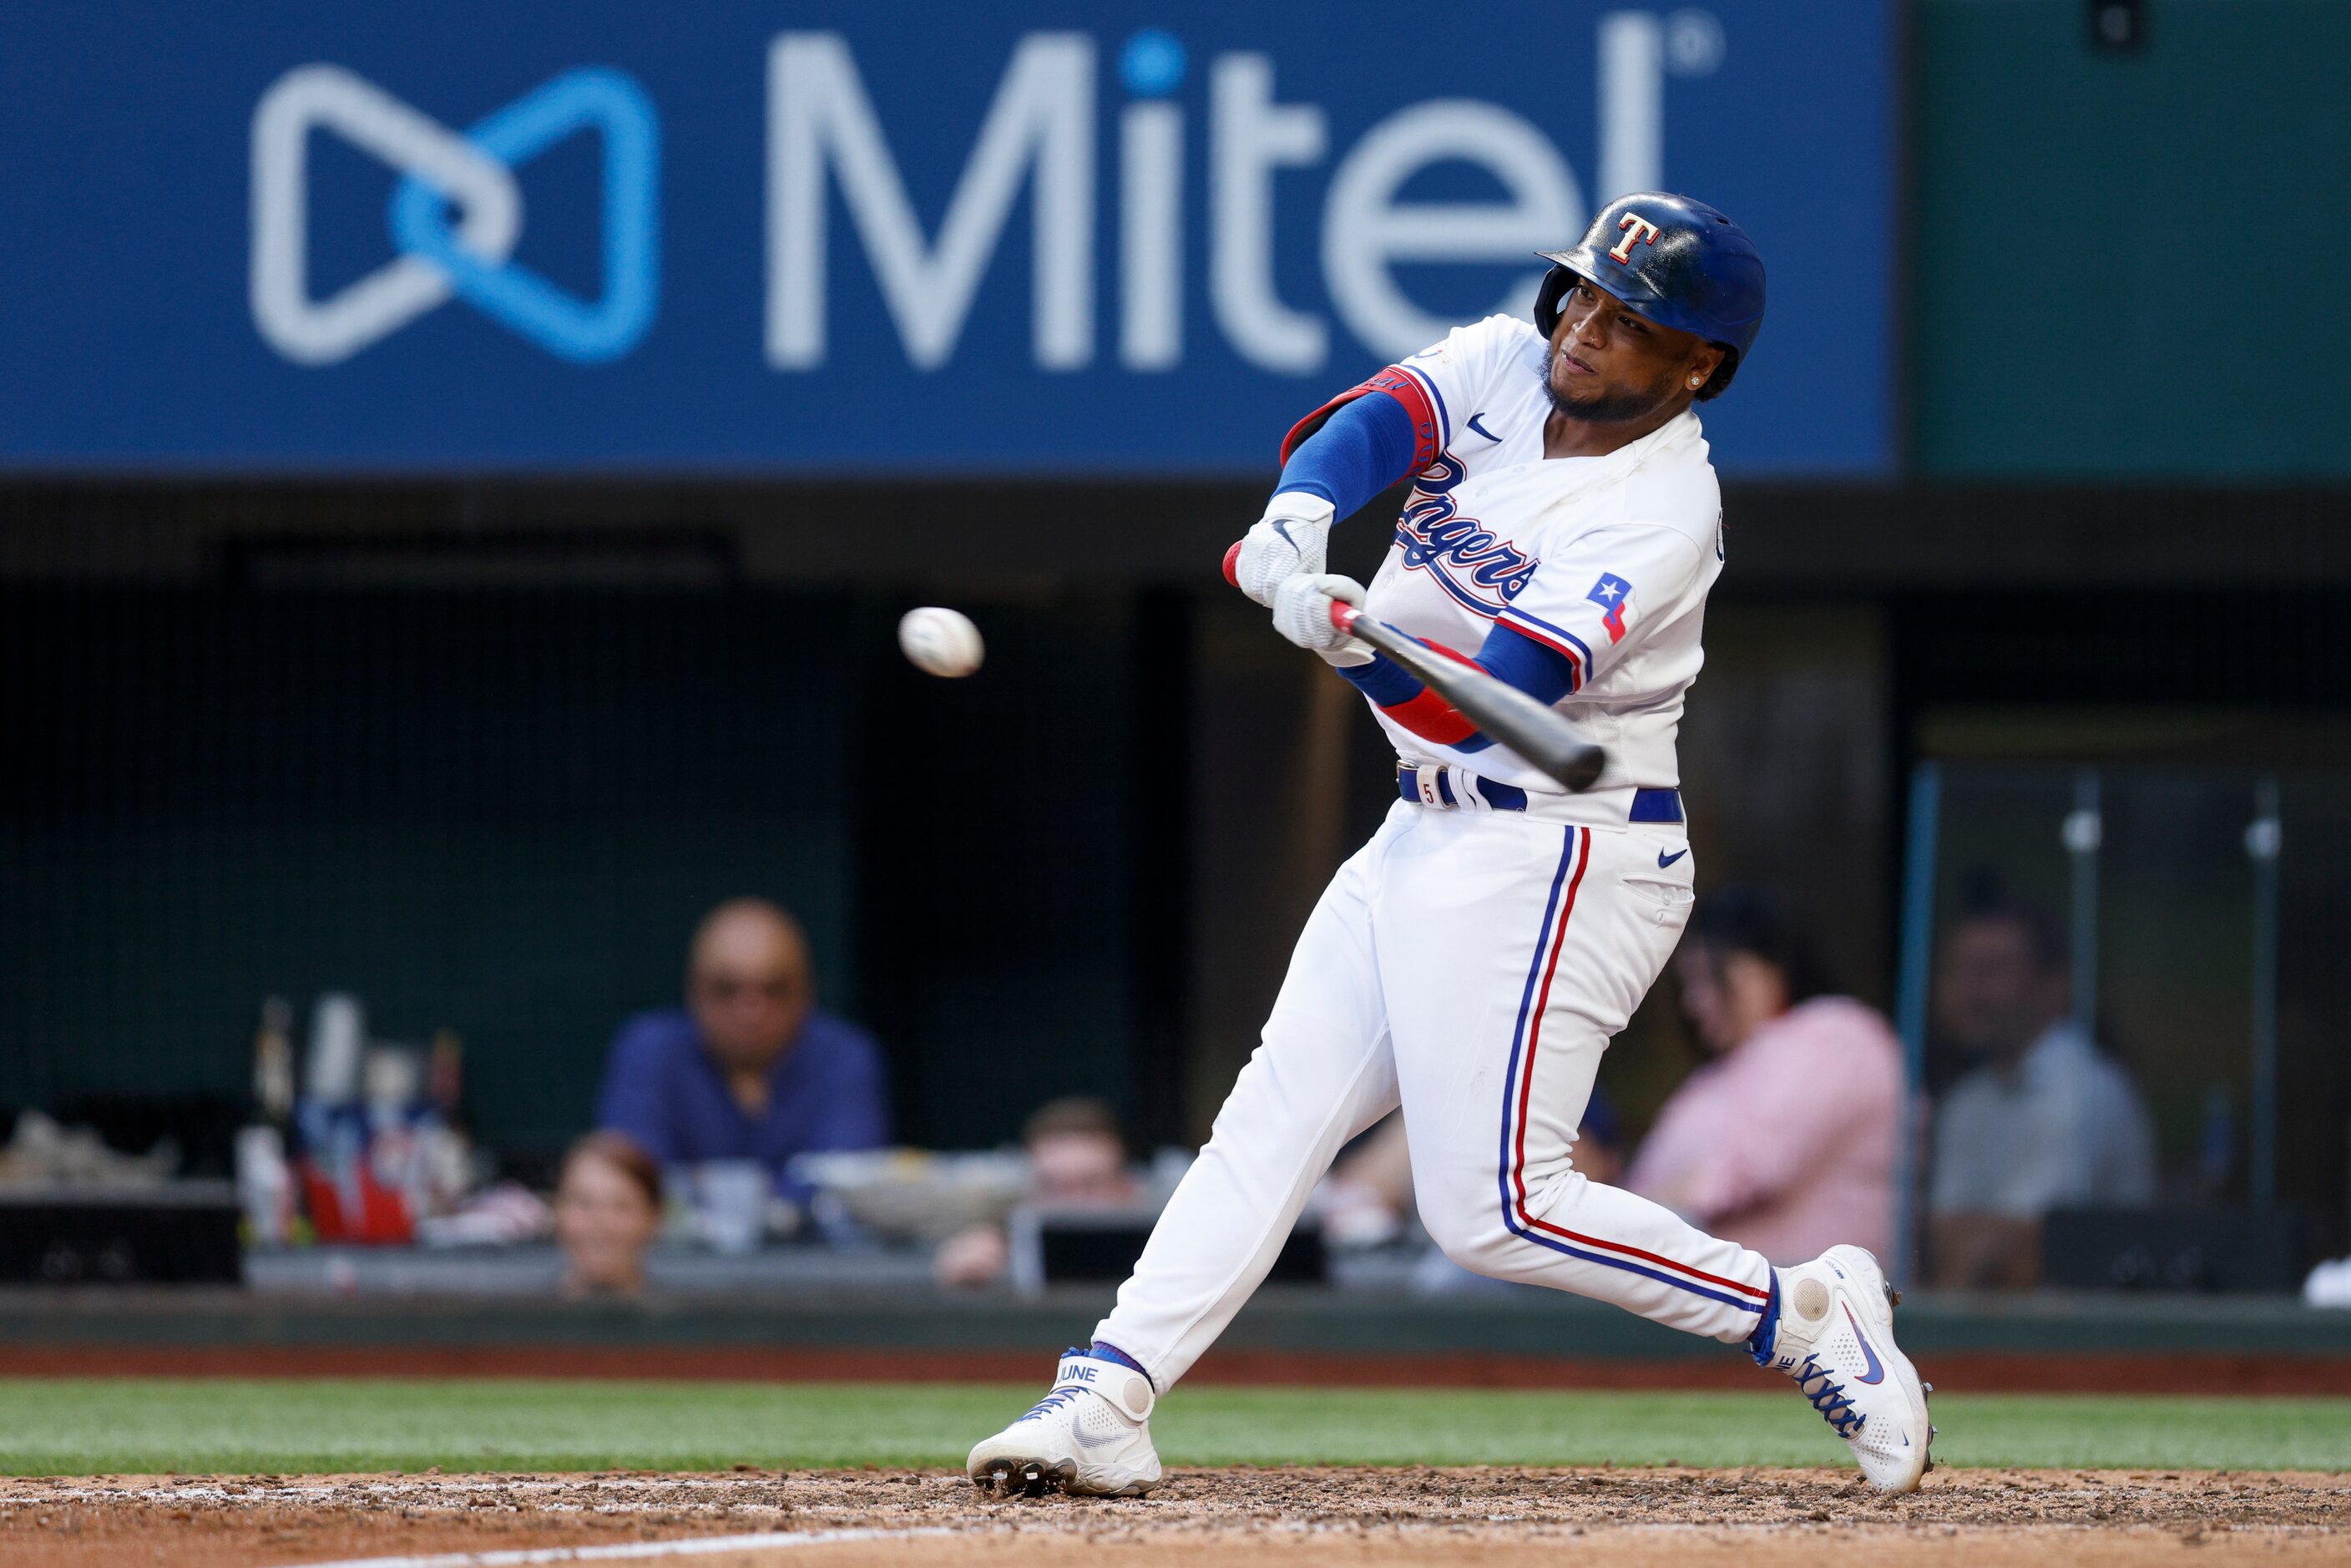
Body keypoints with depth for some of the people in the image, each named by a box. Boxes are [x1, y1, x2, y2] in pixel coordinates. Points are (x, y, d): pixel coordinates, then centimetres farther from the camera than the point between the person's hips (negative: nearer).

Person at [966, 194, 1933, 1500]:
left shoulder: (1662, 516, -20)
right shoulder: (1506, 366, 2)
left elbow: (1490, 697, -30)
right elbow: (1377, 421, -15)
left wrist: (1352, 643, -49)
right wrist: (1299, 515, -37)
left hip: (1555, 863, -8)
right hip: (1429, 838, 8)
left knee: (1494, 1207, -11)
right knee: (1276, 1110, 2)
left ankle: (1807, 1319, 1)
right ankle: (1105, 1402, 0)